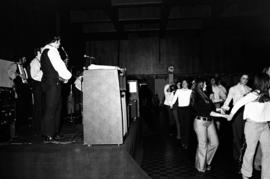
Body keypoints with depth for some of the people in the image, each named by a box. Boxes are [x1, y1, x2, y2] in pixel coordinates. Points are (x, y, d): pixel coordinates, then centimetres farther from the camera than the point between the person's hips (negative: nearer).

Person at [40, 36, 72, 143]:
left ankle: (54, 133, 20)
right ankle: (48, 136, -2)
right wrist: (67, 76, 0)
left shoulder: (45, 51, 20)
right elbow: (59, 65, -14)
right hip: (52, 83, -10)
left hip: (47, 81, 10)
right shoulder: (52, 50, -11)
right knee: (50, 109, -7)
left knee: (57, 107, 13)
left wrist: (60, 76, 14)